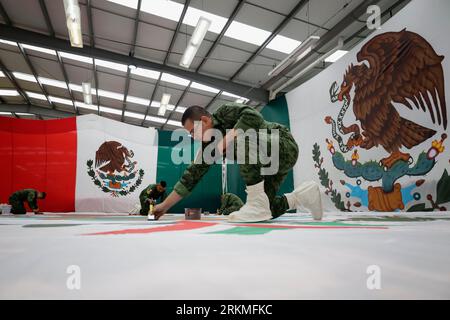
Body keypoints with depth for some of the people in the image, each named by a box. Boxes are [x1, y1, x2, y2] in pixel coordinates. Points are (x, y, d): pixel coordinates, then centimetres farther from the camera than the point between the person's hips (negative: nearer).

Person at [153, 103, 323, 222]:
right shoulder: (208, 146, 2)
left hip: (284, 145, -8)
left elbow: (254, 116, -34)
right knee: (263, 211, -2)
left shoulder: (224, 112, -15)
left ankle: (258, 202, -28)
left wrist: (225, 140, -28)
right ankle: (302, 196, 8)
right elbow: (191, 176, 3)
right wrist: (165, 205, 2)